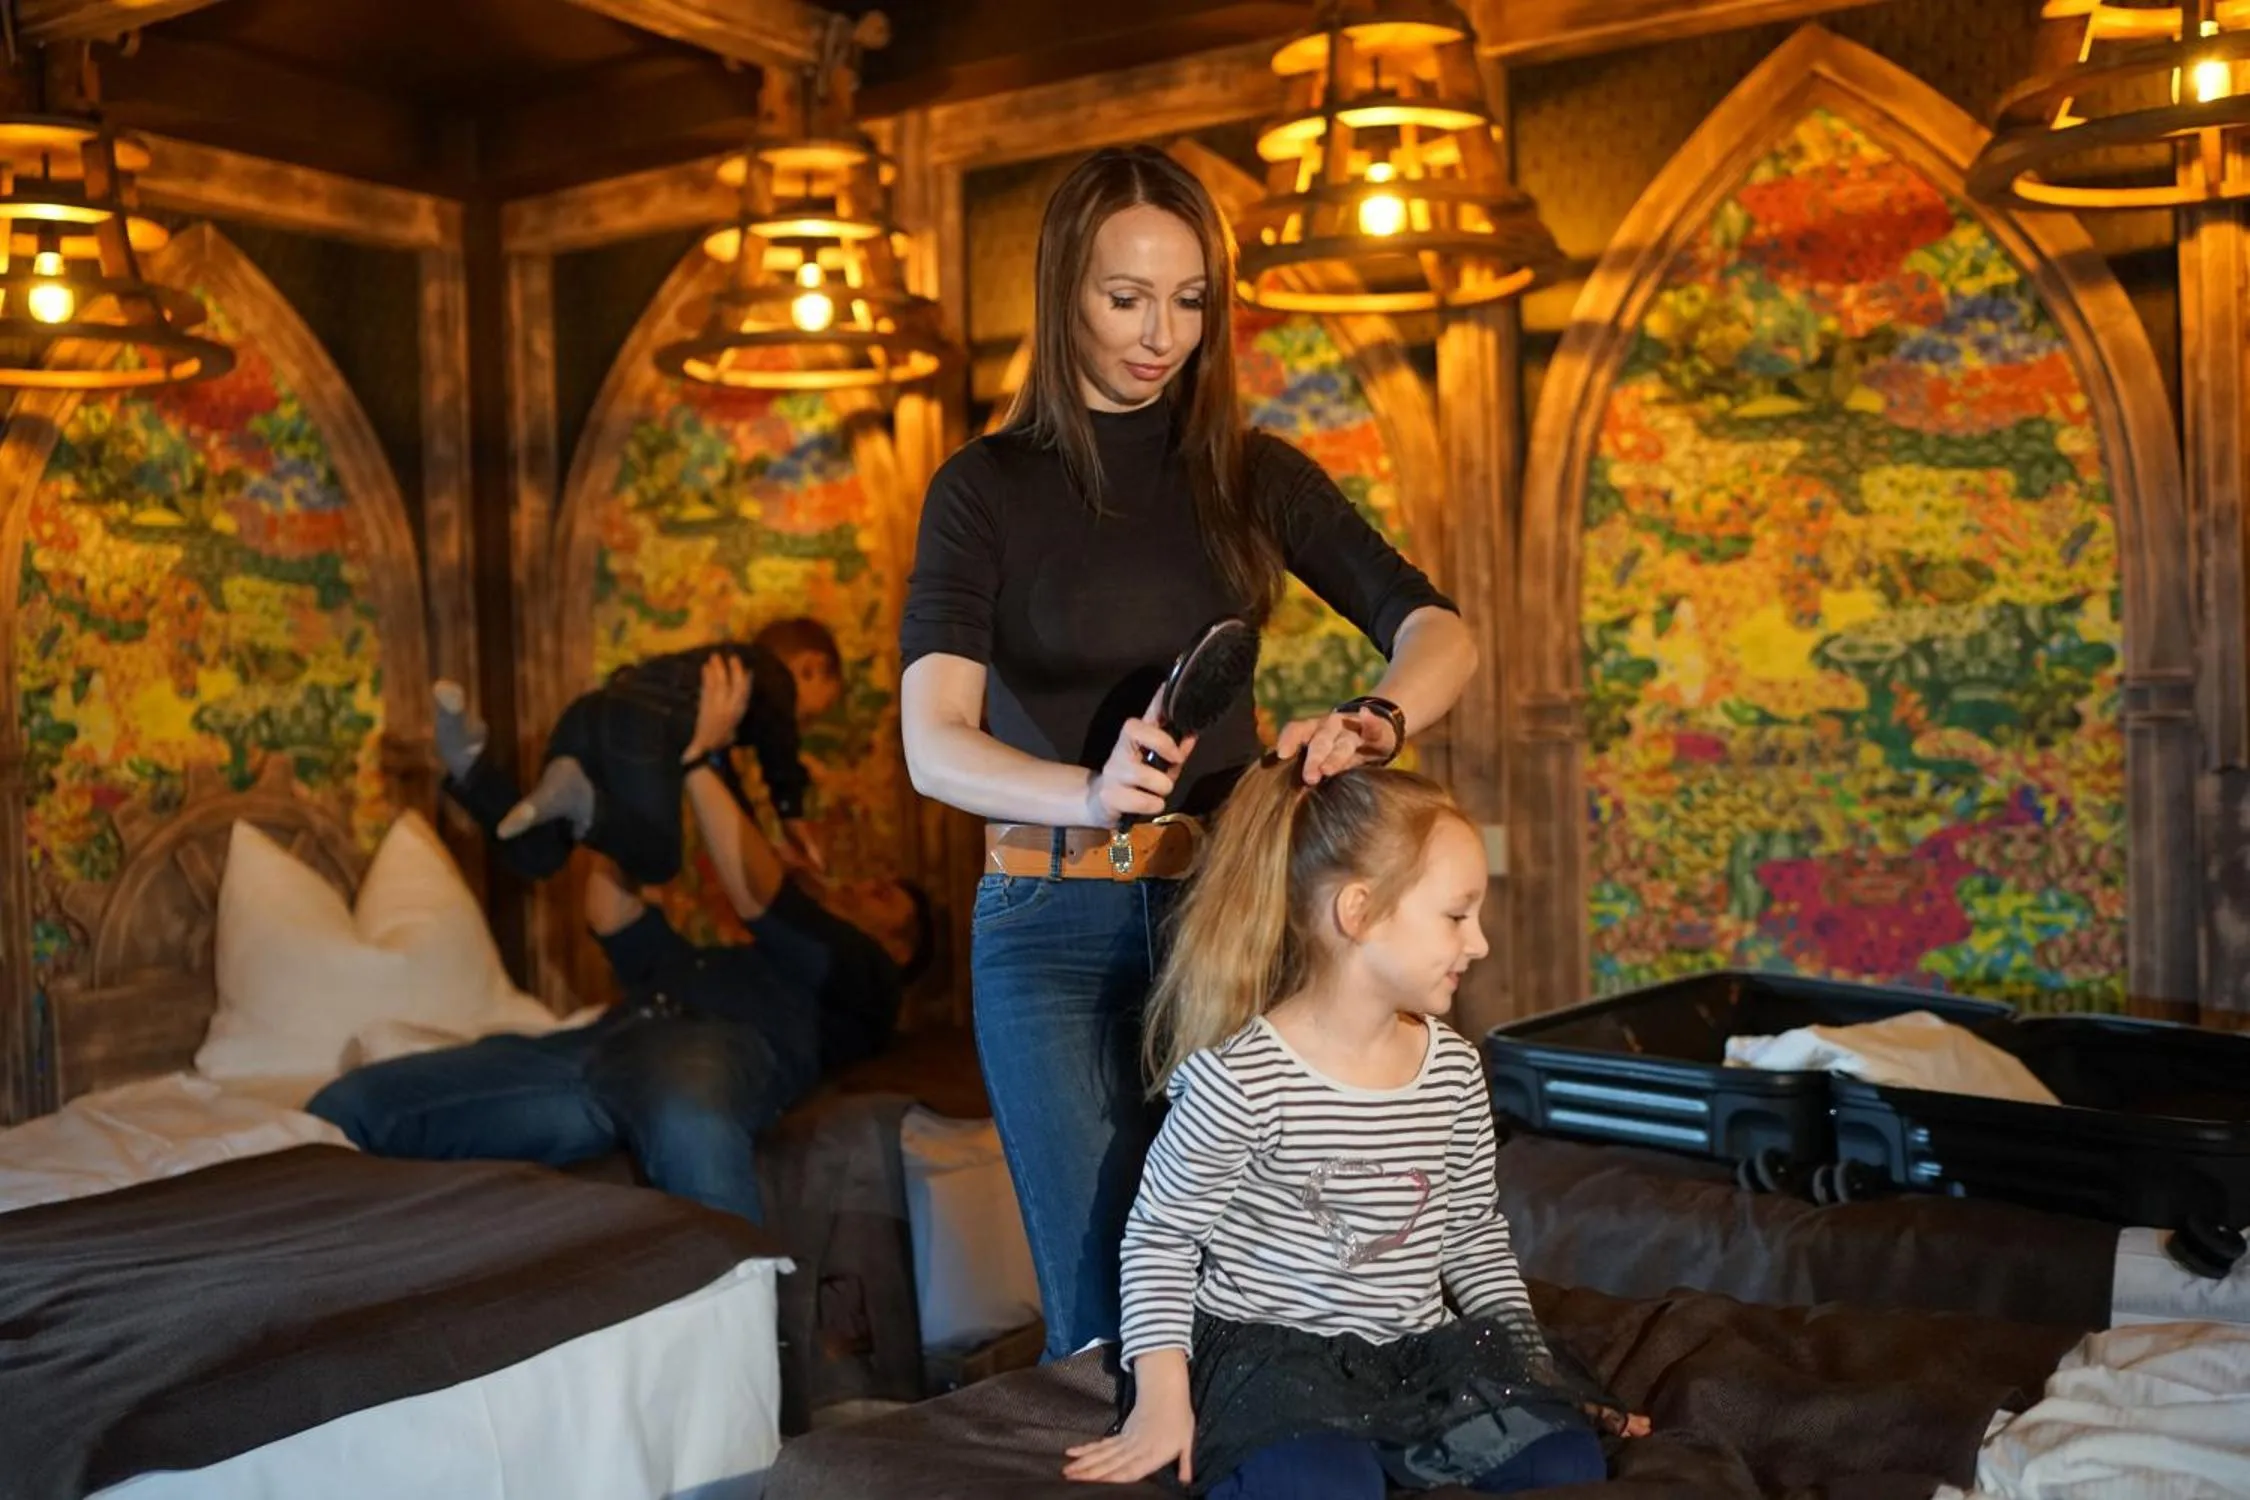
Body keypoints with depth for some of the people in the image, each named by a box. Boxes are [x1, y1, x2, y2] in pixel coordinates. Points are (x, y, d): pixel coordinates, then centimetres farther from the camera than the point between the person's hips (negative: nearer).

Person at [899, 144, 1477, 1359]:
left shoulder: (1252, 476, 6)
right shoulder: (988, 488, -3)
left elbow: (1436, 633, -4)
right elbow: (933, 745, -16)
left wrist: (1375, 719, -27)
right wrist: (1090, 790, -36)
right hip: (1055, 927, -2)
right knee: (1106, 1312, -1)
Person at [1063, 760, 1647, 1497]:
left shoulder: (1454, 1067, 2)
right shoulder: (1239, 1078, -17)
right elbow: (1160, 1235, -6)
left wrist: (1533, 1371, 9)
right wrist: (1164, 1398, -12)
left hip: (1419, 1350, 6)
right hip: (1272, 1350, -6)